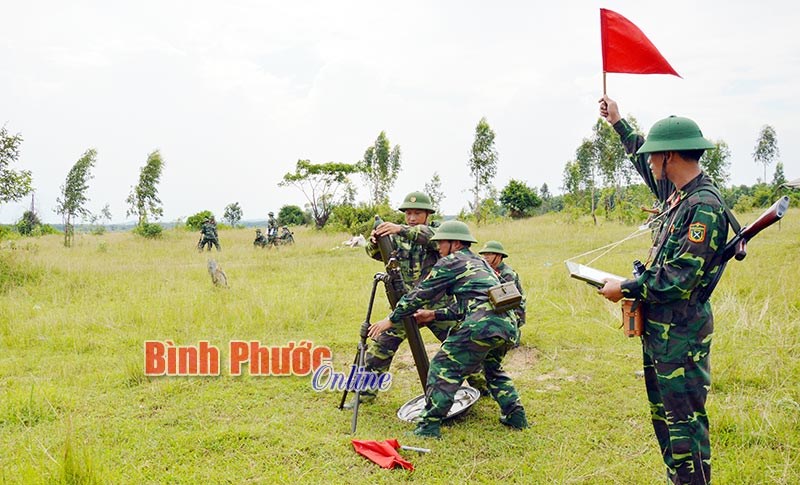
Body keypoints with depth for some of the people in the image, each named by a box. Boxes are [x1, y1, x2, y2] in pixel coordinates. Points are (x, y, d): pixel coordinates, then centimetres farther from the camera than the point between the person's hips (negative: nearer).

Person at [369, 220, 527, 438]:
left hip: (482, 323, -8)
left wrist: (391, 319, 14)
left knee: (444, 367, 0)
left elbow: (421, 293, 8)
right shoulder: (482, 263, 31)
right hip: (509, 324, 8)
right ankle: (515, 415, 26)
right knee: (493, 369, 30)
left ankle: (429, 426, -4)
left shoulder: (451, 262, 8)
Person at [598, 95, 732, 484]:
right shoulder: (677, 193, 7)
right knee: (663, 416, 18)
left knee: (684, 419, -2)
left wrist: (625, 289, -14)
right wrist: (619, 123, 34)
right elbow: (645, 167, 29)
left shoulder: (704, 207, -20)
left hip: (681, 332, -10)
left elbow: (679, 280, -24)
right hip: (658, 327, 10)